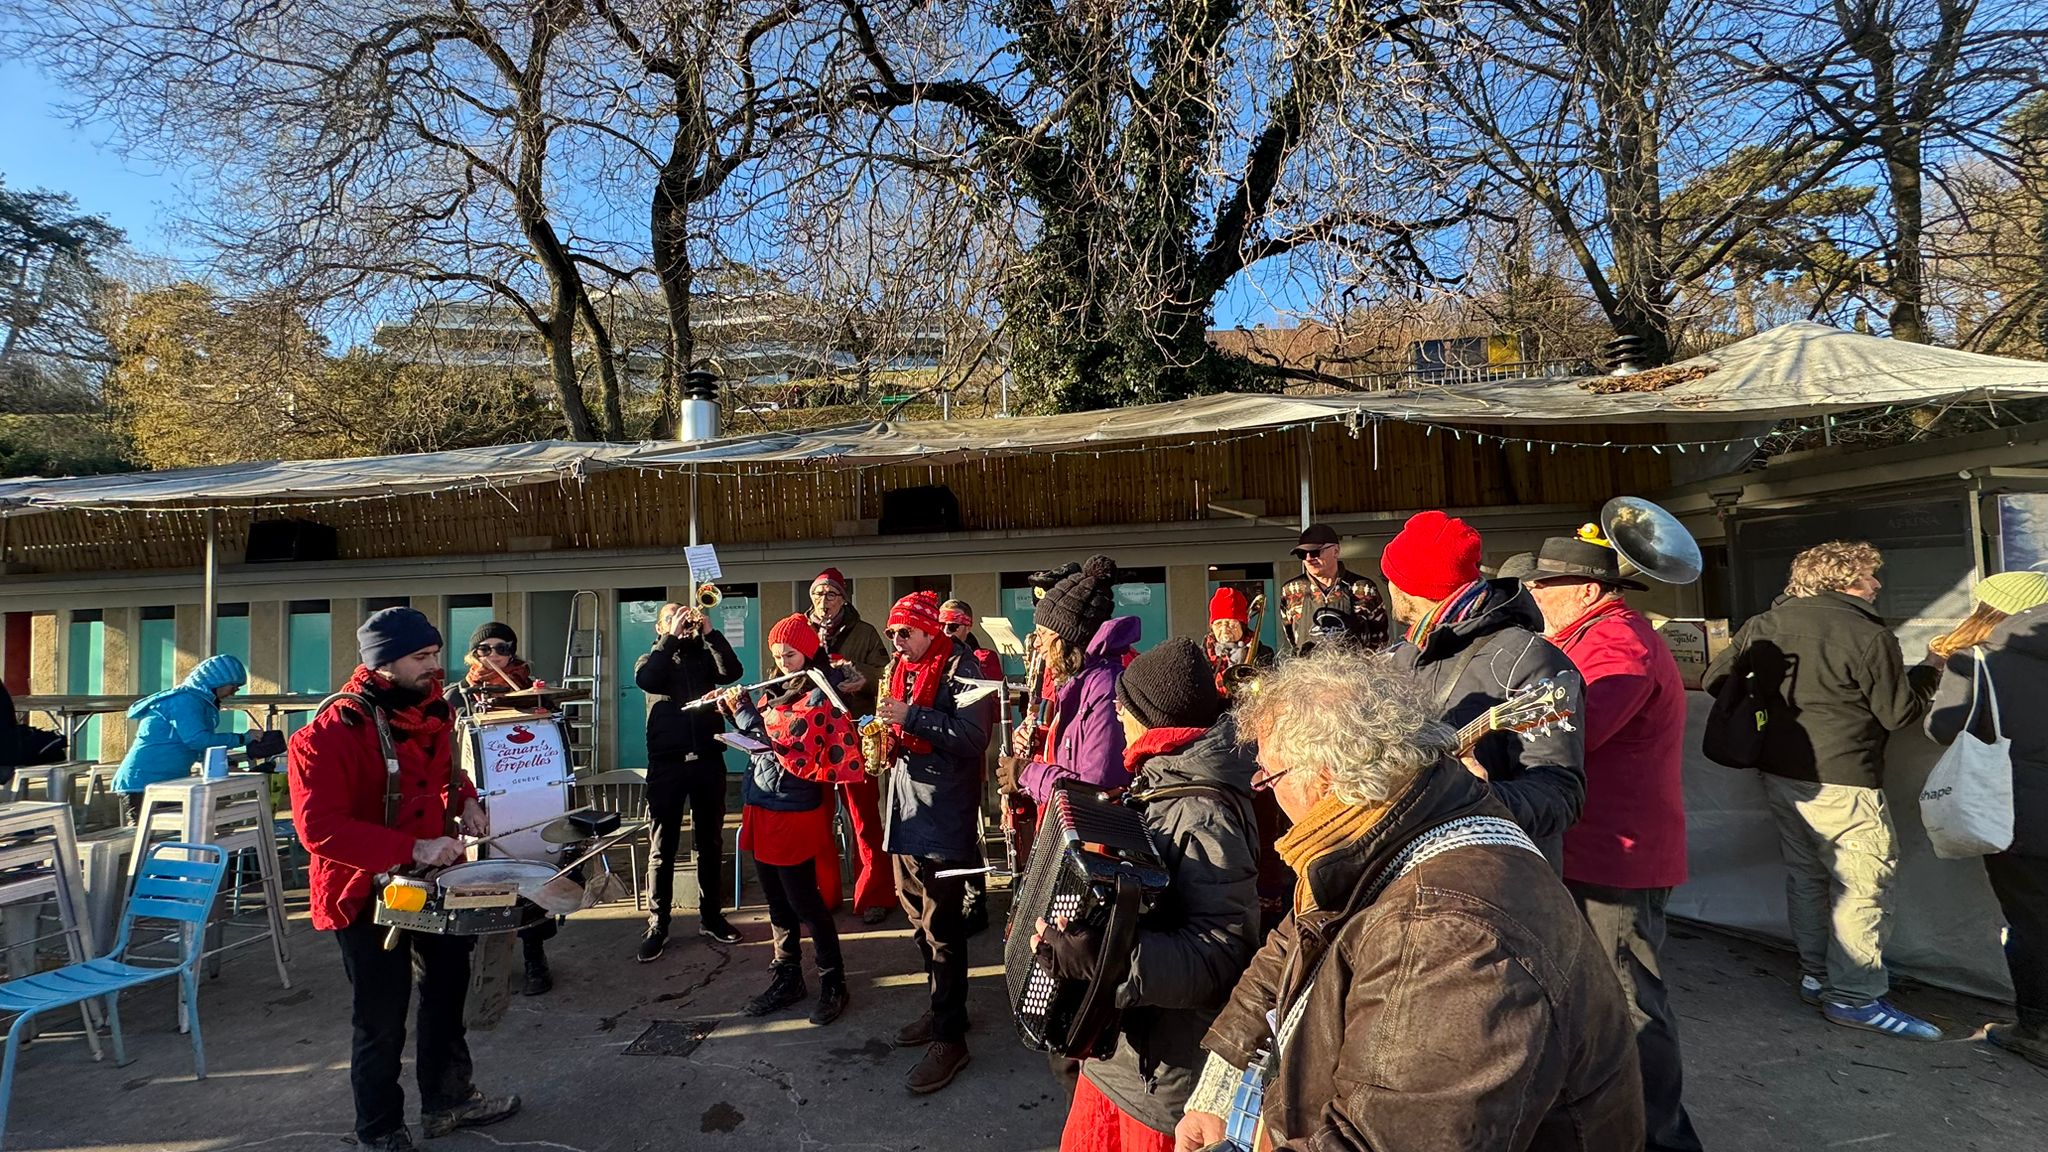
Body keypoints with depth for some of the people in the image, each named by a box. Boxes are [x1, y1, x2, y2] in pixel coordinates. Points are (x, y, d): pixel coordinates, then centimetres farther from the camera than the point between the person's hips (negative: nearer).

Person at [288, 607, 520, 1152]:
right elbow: (320, 828, -30)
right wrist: (412, 848, -36)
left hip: (433, 878, 8)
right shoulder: (334, 730, -24)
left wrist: (465, 799, -1)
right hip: (366, 891, -8)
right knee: (382, 1021, 6)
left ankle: (448, 1099, 43)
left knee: (448, 987, 22)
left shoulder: (429, 707, -1)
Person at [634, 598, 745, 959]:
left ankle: (711, 916, 20)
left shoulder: (705, 656, 12)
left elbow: (732, 671, -8)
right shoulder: (654, 659, 10)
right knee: (663, 847, 2)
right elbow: (645, 679, -13)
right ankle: (657, 925, 9)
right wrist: (672, 637, -14)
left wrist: (710, 632, -12)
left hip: (708, 759, 1)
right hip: (667, 762, -1)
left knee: (710, 843, 9)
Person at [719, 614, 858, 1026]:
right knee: (778, 903, 16)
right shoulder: (776, 692, 11)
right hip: (762, 810, 8)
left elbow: (782, 741, -24)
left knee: (805, 902, 0)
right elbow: (757, 736, 22)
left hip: (793, 812, -8)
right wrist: (731, 709, 6)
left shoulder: (819, 695, -14)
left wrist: (742, 707, -17)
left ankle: (833, 985, 13)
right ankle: (786, 980, 28)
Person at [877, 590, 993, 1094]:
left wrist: (909, 716, -25)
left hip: (943, 813, -8)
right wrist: (884, 733, 4)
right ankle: (942, 1007, 33)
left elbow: (973, 736, -24)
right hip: (905, 807, 9)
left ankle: (950, 1037, 7)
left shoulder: (959, 667, -12)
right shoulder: (900, 668, 13)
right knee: (918, 915, 17)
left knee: (941, 925, -4)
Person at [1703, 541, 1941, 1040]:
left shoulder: (1764, 625, 3)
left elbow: (1714, 679, 6)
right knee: (1863, 885, 3)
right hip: (1841, 781, -7)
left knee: (1805, 874, 17)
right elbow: (1898, 714, -6)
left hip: (1779, 773, 7)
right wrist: (1926, 677, 13)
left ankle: (1816, 976, 27)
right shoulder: (1870, 636, -13)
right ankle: (1854, 995, 8)